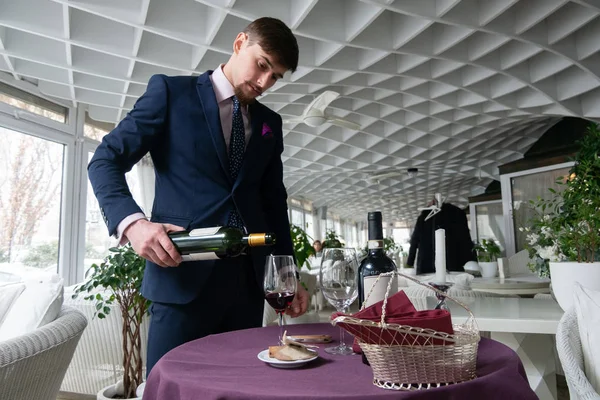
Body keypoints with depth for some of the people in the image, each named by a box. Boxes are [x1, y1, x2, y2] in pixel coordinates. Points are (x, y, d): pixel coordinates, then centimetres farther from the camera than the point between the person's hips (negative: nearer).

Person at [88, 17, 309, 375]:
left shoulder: (270, 123, 16)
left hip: (248, 278, 5)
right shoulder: (172, 92, 2)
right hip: (184, 274, -4)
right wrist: (133, 222, -20)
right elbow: (105, 160, -2)